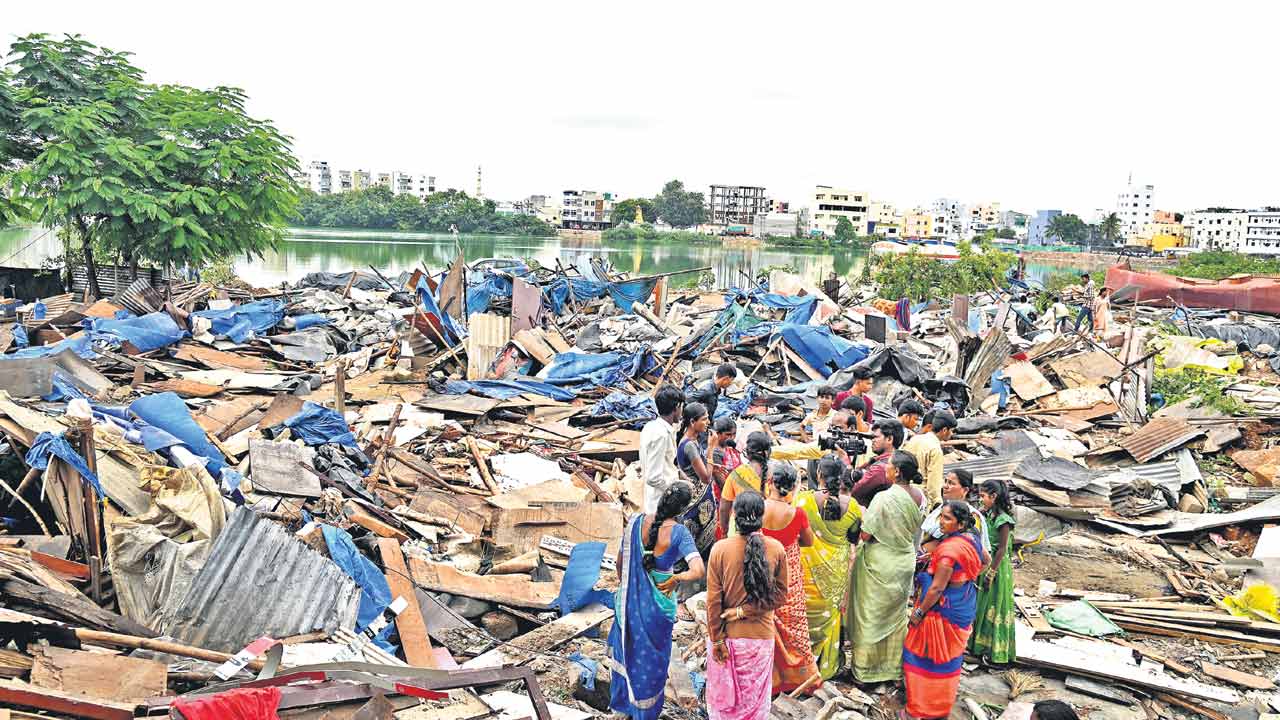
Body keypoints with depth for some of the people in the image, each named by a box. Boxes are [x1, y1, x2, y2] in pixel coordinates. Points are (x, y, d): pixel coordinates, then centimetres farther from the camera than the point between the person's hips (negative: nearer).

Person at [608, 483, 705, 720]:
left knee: (626, 646, 28)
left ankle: (622, 700, 47)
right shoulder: (679, 533, -22)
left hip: (630, 600, 3)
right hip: (658, 605, -3)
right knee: (652, 656, 18)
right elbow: (698, 571, -32)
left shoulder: (636, 522, -14)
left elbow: (620, 561, -2)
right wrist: (675, 579, -14)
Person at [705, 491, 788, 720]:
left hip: (727, 635, -1)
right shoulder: (776, 549, -11)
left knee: (723, 693, 18)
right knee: (755, 697, 18)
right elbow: (780, 595, -6)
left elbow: (713, 600, -12)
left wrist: (716, 640, -5)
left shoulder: (720, 549, -16)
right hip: (760, 636, 1)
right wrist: (746, 611, -6)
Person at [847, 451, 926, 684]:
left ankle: (867, 668, 19)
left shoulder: (884, 498, -24)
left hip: (881, 565, -6)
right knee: (897, 615, 19)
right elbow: (916, 528, 10)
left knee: (872, 616, 8)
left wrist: (862, 515, -4)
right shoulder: (918, 496, -4)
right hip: (905, 562, 6)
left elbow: (865, 535, -21)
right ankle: (894, 665, 31)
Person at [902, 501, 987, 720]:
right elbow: (985, 561, 17)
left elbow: (936, 588, -27)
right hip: (965, 606, 9)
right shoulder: (972, 538, -4)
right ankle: (944, 701, 42)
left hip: (944, 609, -9)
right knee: (950, 655, 24)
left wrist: (919, 612, -16)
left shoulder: (949, 549, -31)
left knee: (930, 655, 7)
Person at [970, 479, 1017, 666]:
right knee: (982, 606, 16)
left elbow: (1002, 549, -19)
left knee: (994, 609, 2)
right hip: (985, 565, 8)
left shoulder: (1003, 520, -20)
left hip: (998, 567, -8)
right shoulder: (988, 516, 5)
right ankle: (982, 645, 29)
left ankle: (997, 652, 14)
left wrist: (991, 573, -17)